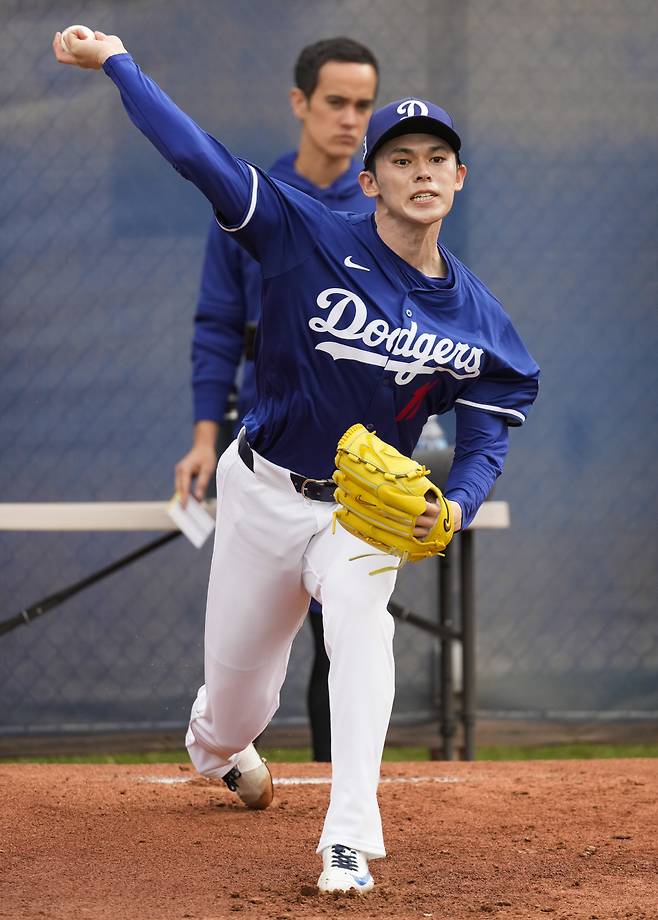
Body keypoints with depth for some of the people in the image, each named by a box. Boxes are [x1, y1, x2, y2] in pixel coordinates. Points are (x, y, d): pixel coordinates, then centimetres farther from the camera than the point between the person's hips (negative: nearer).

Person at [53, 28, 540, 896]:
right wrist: (117, 62, -23)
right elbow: (198, 156, -19)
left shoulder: (477, 320, -7)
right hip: (262, 494, 0)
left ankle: (349, 842, -35)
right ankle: (217, 749, 53)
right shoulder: (312, 239, -15)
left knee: (360, 621, -33)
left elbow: (487, 435, -4)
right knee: (237, 696, 11)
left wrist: (453, 508, -25)